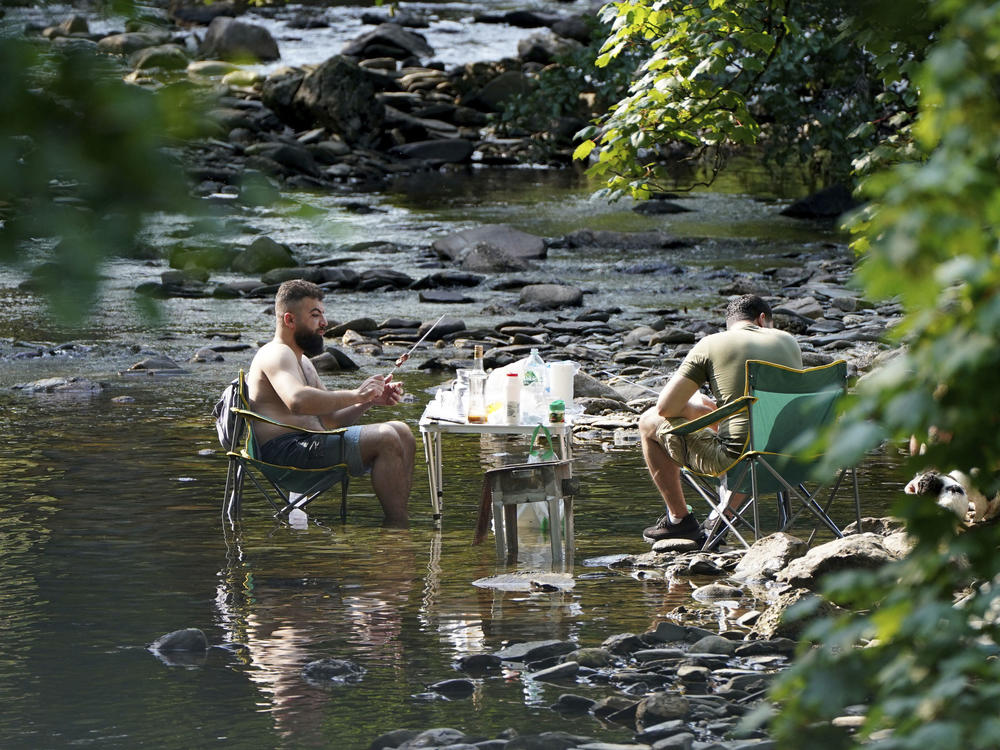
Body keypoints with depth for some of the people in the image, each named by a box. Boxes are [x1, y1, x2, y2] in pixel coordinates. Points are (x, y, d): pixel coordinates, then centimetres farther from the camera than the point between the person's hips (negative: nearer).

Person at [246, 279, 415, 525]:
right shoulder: (276, 354, -6)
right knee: (386, 438, -22)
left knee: (401, 432, 7)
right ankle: (397, 528, -21)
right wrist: (356, 395, -20)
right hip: (286, 450, -11)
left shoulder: (303, 363, 27)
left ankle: (399, 520, -2)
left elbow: (330, 418, 25)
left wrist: (371, 400, 7)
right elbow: (298, 400, -27)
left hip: (311, 445, 11)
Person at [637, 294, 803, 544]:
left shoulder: (710, 345, 1)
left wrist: (698, 410, 20)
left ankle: (679, 520, 23)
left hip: (737, 461, -5)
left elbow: (666, 407, -1)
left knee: (649, 422, 18)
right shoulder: (788, 341, 13)